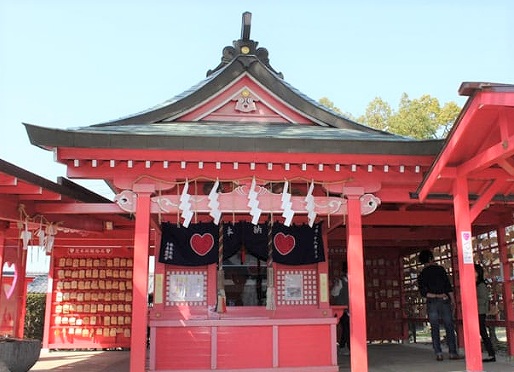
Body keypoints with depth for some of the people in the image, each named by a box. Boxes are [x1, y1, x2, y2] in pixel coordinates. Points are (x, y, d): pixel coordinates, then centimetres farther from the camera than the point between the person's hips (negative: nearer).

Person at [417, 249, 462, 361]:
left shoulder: (421, 275, 6)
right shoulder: (440, 269, 1)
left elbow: (423, 292, -4)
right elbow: (448, 286, -4)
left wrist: (435, 296, -6)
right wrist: (453, 300, 1)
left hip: (432, 302, 2)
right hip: (444, 301, -1)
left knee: (434, 329, 5)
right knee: (449, 327, 4)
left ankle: (438, 353, 0)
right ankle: (453, 352, 4)